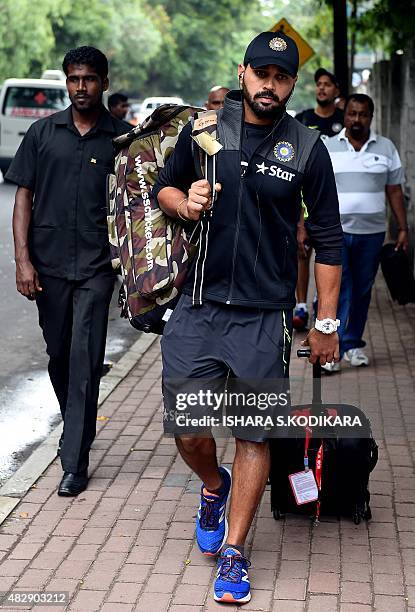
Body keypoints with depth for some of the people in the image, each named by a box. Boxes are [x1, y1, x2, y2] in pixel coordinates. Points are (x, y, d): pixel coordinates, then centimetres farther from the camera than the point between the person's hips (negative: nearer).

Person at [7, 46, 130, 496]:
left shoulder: (120, 139, 2)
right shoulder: (43, 133, 6)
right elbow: (24, 197, 5)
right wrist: (23, 259, -3)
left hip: (96, 265, -2)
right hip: (48, 264, 2)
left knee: (85, 360, -6)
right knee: (58, 356, 13)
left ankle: (74, 461, -2)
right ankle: (77, 428, 36)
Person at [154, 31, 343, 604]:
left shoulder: (307, 149, -1)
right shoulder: (204, 129, 3)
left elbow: (328, 240, 4)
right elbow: (164, 186, 18)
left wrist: (326, 322, 2)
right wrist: (185, 203, -7)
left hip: (264, 318, -1)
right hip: (197, 307, 2)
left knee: (254, 436, 4)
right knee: (188, 432, 3)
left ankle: (233, 552, 19)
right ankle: (214, 486, 38)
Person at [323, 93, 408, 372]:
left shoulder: (386, 148, 8)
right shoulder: (327, 148, 5)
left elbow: (395, 191, 9)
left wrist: (403, 228, 5)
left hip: (371, 233, 2)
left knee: (362, 290, 9)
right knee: (336, 289, -10)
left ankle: (353, 344, 22)